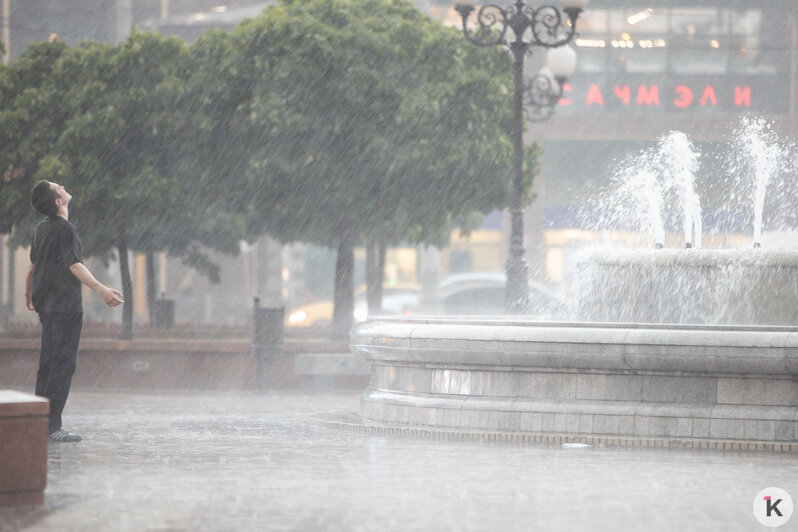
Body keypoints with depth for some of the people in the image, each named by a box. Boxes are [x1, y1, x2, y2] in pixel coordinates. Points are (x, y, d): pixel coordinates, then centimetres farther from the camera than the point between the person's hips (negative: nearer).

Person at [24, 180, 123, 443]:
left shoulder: (42, 228, 14)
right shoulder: (65, 229, -14)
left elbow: (34, 264, 25)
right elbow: (74, 265, -21)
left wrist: (28, 292, 40)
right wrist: (102, 290, -26)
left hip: (45, 303, 9)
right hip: (64, 304, -9)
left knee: (47, 362, 12)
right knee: (63, 363, -9)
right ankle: (51, 425, -13)